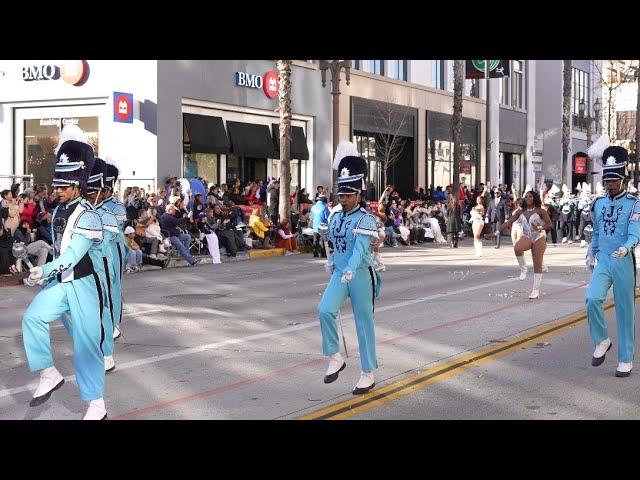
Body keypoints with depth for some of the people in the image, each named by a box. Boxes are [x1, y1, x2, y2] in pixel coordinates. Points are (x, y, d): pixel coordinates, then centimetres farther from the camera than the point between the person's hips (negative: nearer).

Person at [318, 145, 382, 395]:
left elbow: (361, 246, -29)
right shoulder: (335, 217, 6)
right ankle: (335, 358, 1)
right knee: (325, 310, -17)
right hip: (339, 274, 5)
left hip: (361, 275, -5)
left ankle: (368, 374, 14)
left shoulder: (365, 220, -14)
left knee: (364, 323, 3)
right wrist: (331, 260, 11)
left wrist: (350, 269, -43)